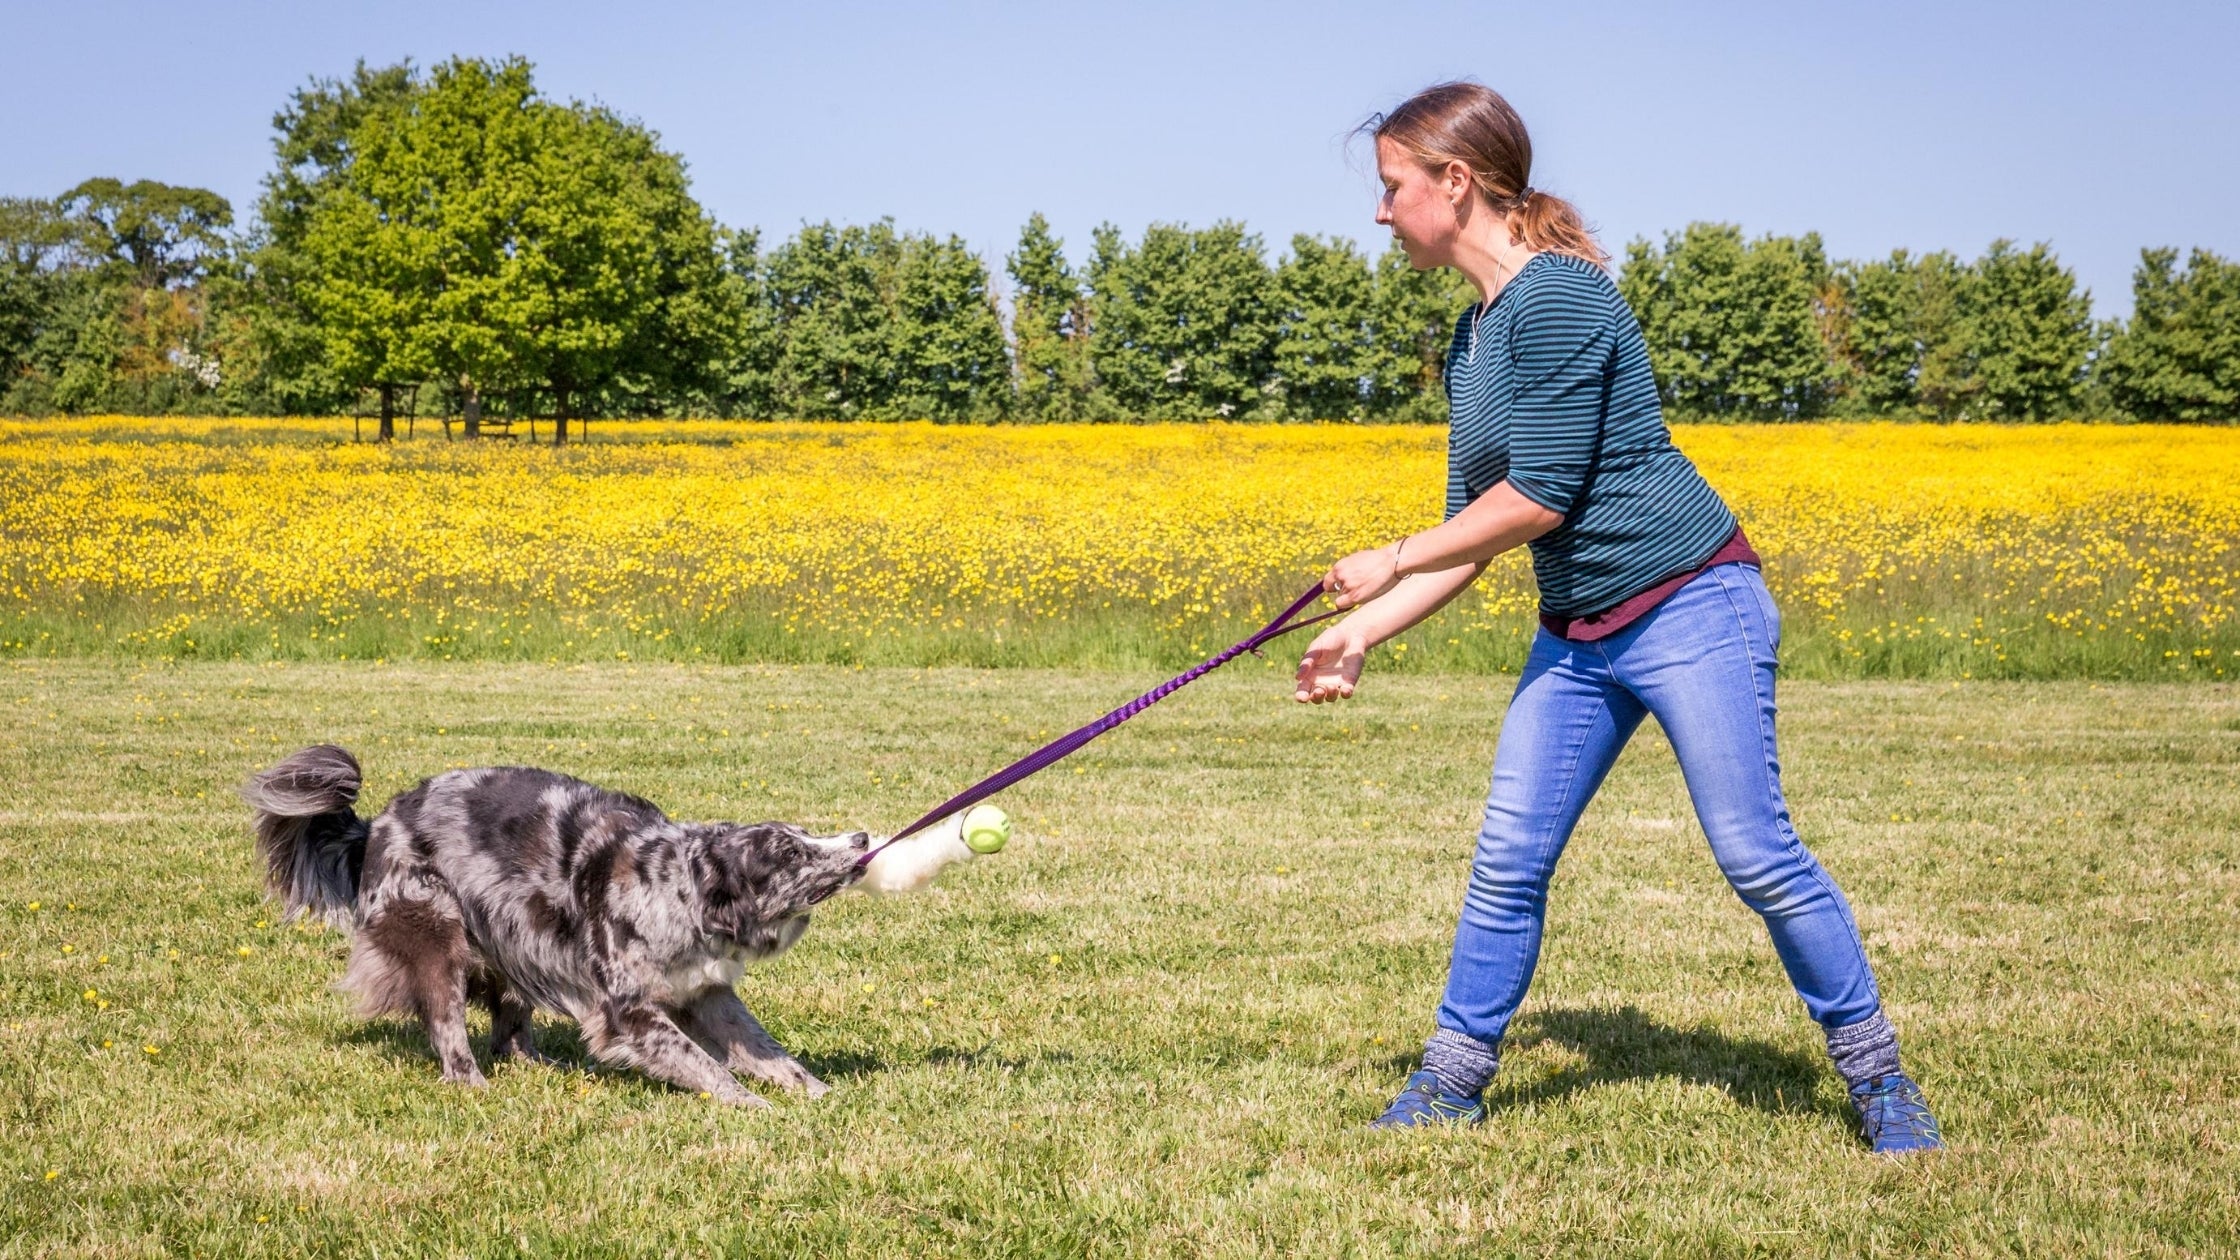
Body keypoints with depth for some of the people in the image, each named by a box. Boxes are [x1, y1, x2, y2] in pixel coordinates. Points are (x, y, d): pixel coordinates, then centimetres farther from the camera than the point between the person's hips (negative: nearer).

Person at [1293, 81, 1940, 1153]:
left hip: (1690, 607, -9)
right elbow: (1472, 533, 15)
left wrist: (1388, 563, -11)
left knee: (1756, 852, -7)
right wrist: (1362, 632, 5)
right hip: (1576, 633, 9)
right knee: (1506, 858, 5)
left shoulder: (1556, 298, -18)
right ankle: (1449, 1084, 16)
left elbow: (1539, 498, -22)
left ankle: (1880, 1080, 7)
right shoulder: (1469, 342, 12)